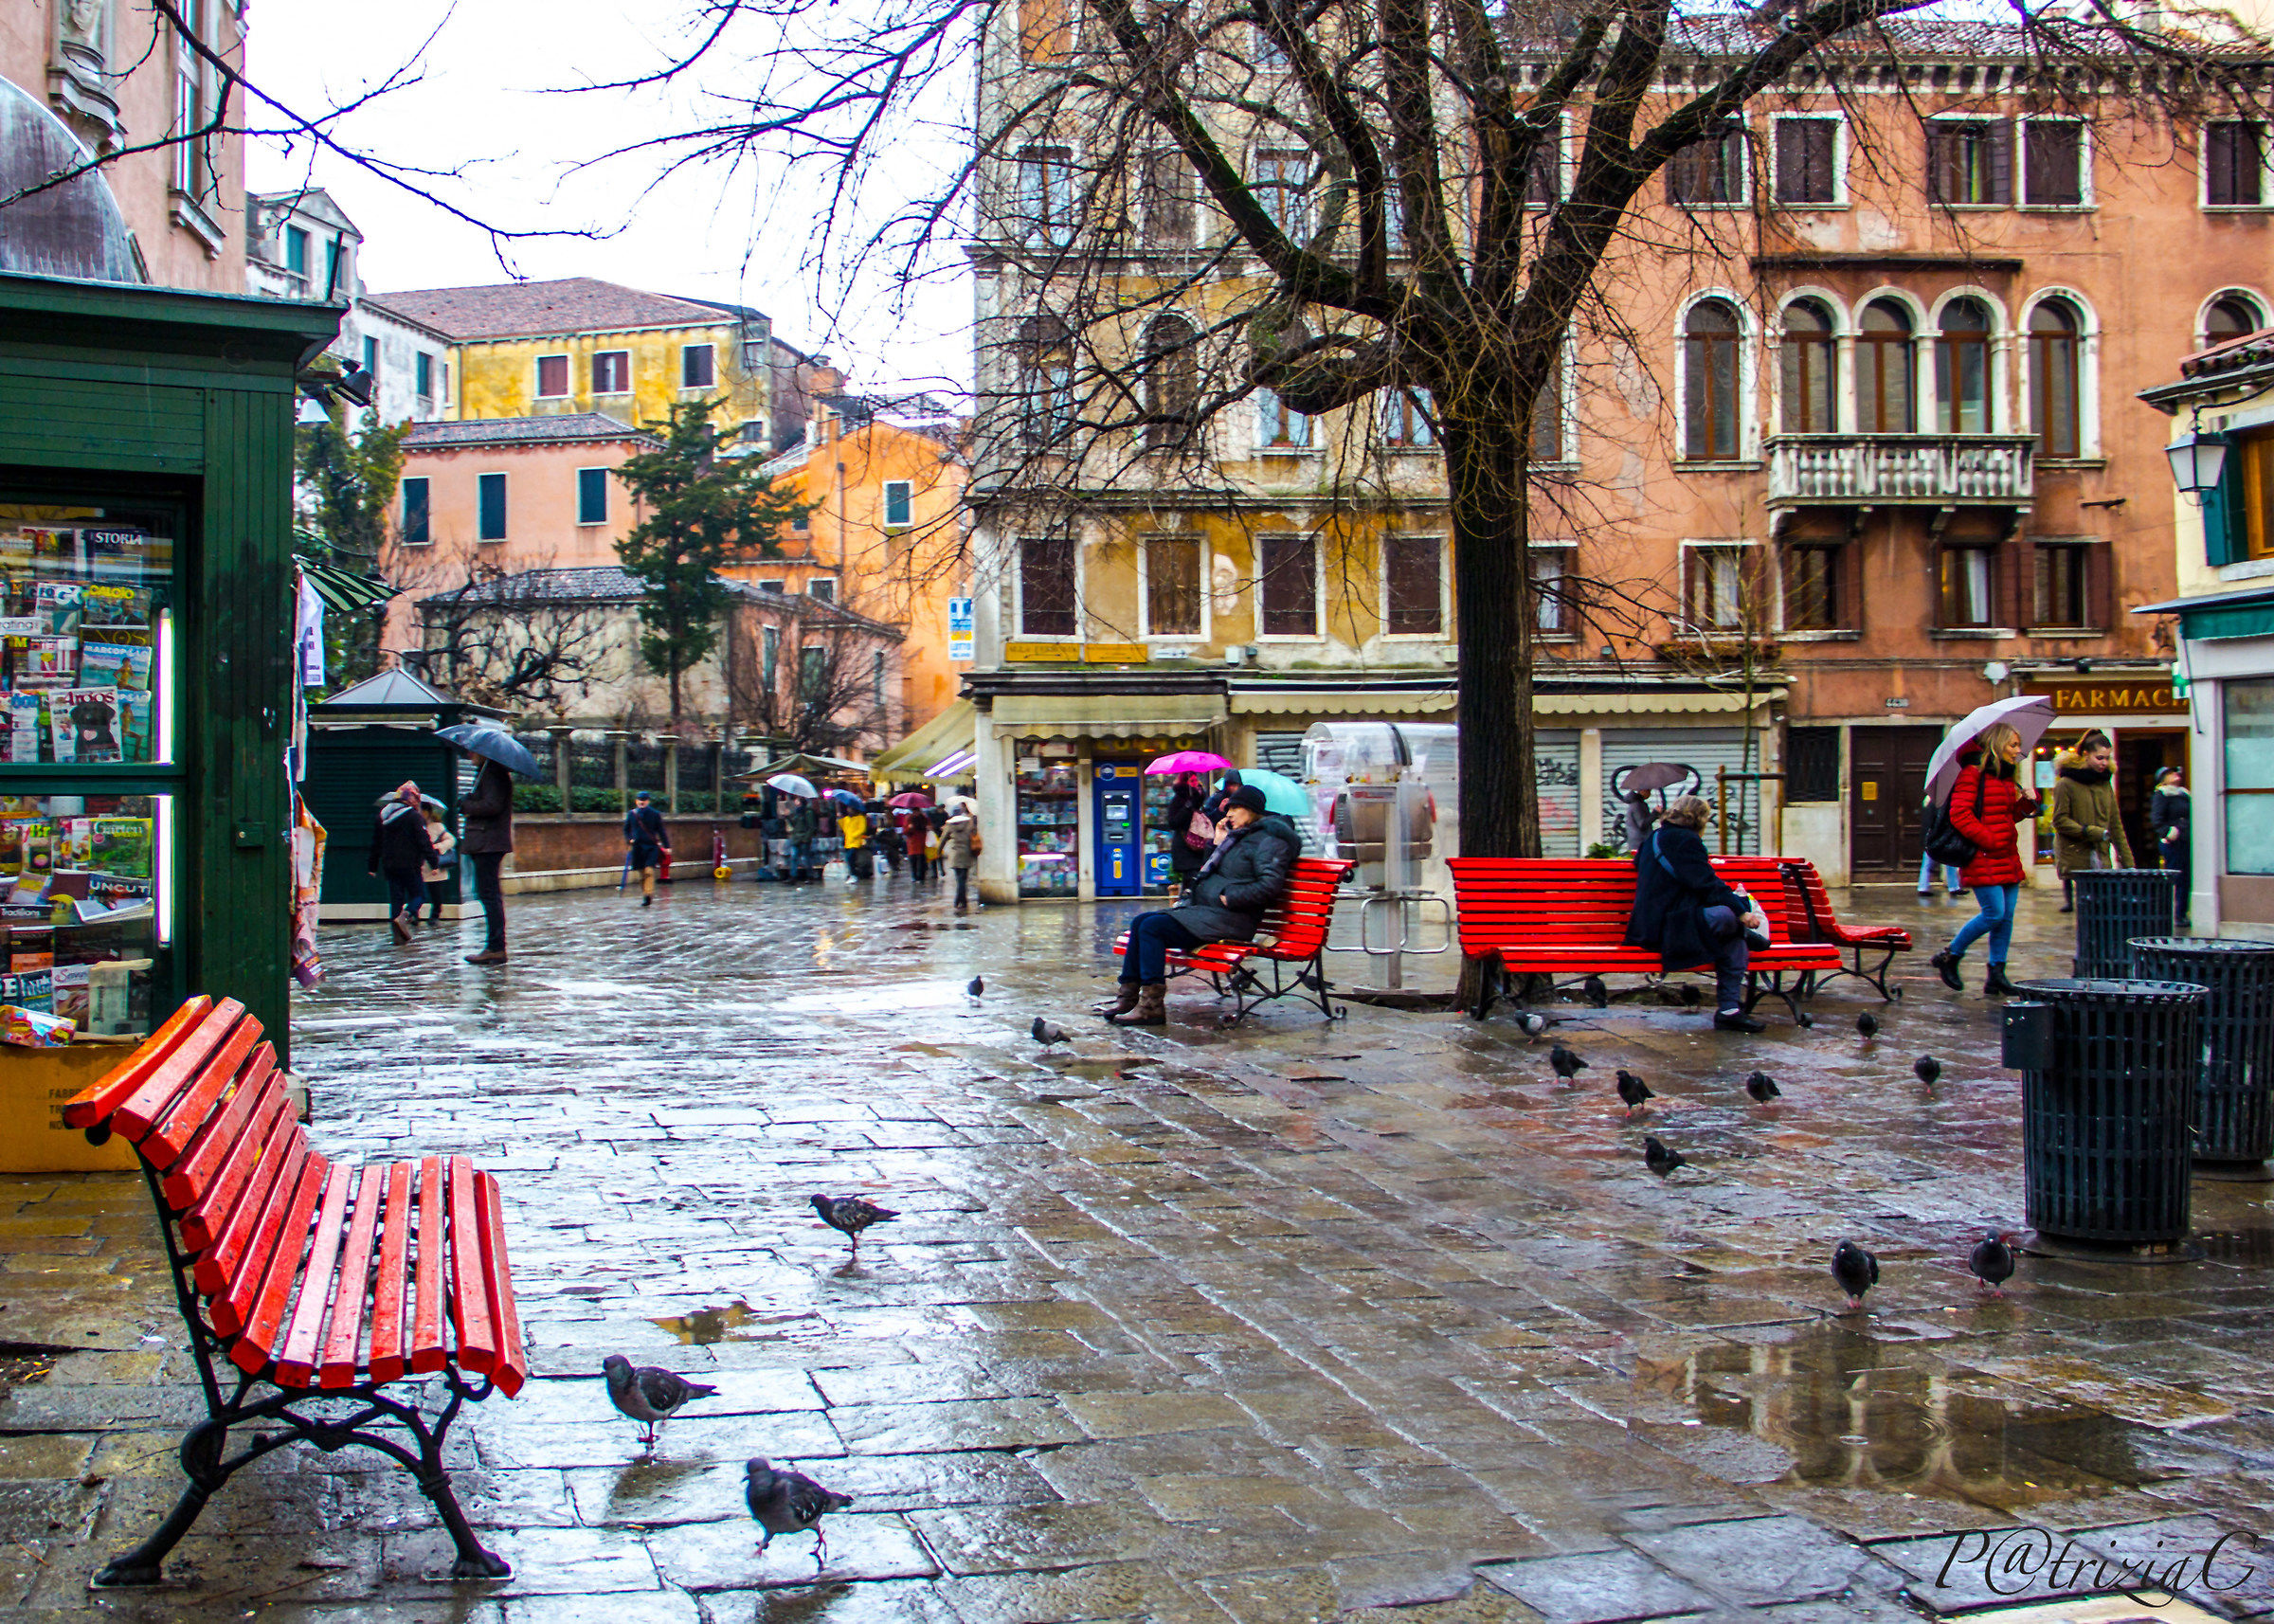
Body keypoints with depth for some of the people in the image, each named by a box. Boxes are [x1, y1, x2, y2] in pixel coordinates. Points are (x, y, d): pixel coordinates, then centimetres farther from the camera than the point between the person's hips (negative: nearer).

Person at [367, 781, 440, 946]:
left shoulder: (382, 816, 13)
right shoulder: (414, 817, -8)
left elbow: (376, 844, 19)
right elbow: (424, 842, -12)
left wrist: (373, 866, 25)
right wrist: (434, 860, -8)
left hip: (388, 864, 6)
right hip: (409, 864, -6)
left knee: (395, 897, 9)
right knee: (418, 894, 4)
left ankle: (397, 933, 3)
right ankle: (405, 917, -22)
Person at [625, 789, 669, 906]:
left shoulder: (655, 814, 2)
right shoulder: (631, 814, 7)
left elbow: (661, 831, 5)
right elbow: (626, 829, 17)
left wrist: (666, 846, 2)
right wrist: (629, 840, -1)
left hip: (651, 846, -3)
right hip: (638, 847, 3)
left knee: (649, 871, -17)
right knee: (642, 873, 7)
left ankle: (648, 895, -20)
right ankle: (645, 895, 18)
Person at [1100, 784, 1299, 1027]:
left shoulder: (1269, 840, -7)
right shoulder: (1238, 837, 23)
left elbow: (1270, 884, -21)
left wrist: (1229, 898, -19)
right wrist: (1219, 846, 15)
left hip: (1228, 919, -10)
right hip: (1205, 910, 10)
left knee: (1152, 927, -22)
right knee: (1141, 922, 3)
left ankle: (1152, 1007, -24)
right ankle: (1127, 996, 2)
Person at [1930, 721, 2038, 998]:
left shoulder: (2007, 777, 17)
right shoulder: (1974, 772, -9)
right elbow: (1960, 815, -17)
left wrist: (2027, 803, 6)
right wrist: (1988, 840, -18)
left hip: (2008, 858, 9)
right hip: (1983, 860, -9)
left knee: (2006, 916, 4)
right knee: (1994, 913, -12)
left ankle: (1996, 975, 9)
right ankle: (1949, 958, 5)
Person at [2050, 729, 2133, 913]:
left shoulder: (2106, 784, 15)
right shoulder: (2066, 784, -4)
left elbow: (2116, 825, 17)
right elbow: (2060, 821, -9)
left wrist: (2128, 861, 12)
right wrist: (2093, 833, -17)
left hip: (2102, 861, 5)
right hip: (2075, 861, -5)